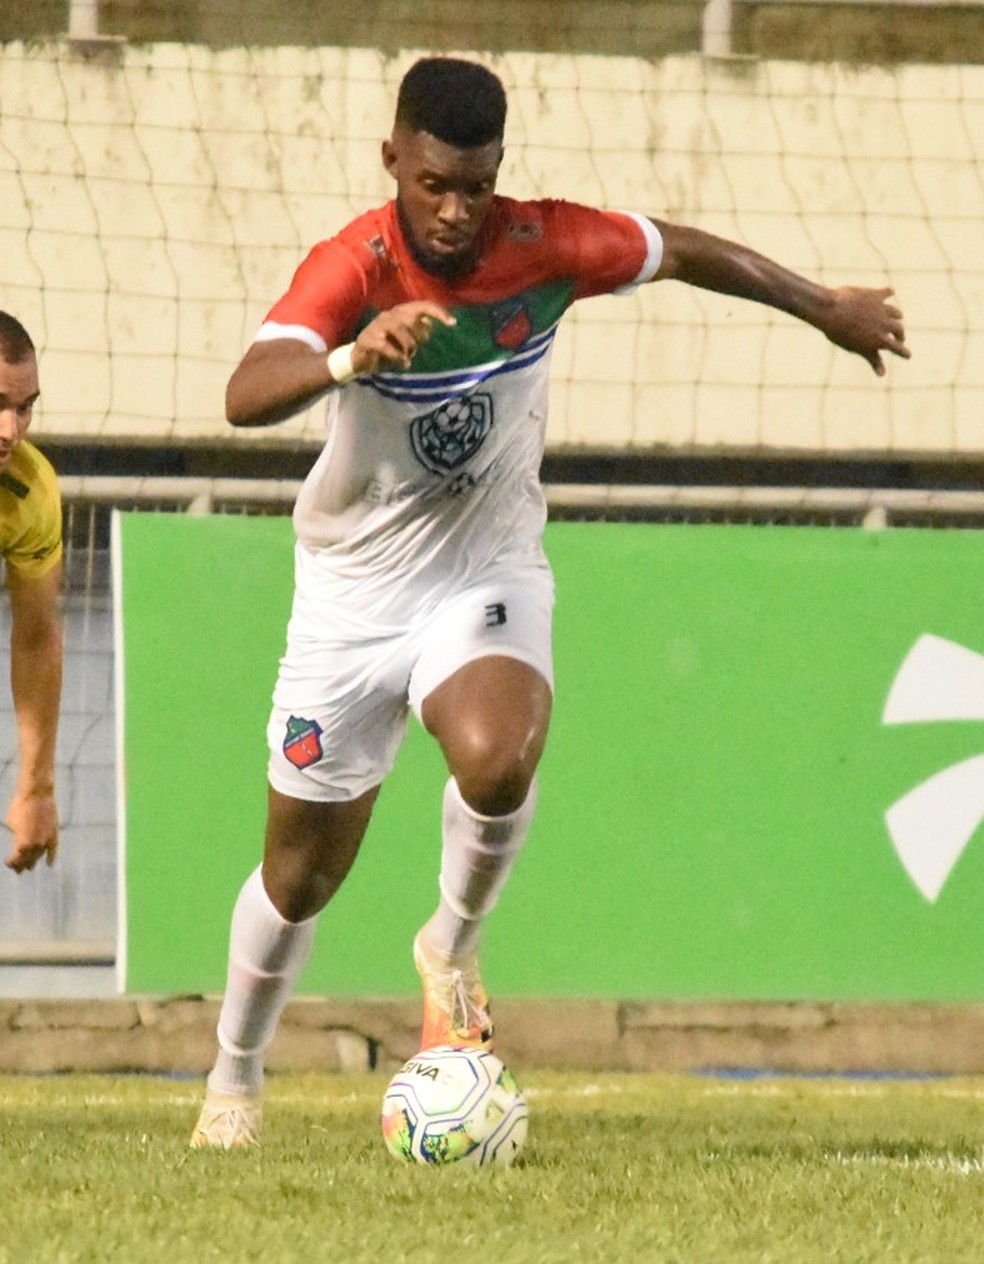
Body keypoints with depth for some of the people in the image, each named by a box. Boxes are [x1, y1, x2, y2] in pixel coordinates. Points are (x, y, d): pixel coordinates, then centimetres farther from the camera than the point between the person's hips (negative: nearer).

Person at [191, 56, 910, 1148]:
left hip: (489, 577, 1)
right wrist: (351, 359, -61)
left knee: (496, 761, -32)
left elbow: (684, 252, 4)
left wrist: (827, 308, 17)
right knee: (301, 873, 8)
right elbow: (246, 396, -41)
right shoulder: (350, 269, -24)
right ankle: (234, 1077, 35)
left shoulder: (546, 247, -16)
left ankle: (453, 949, -2)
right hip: (351, 596, -1)